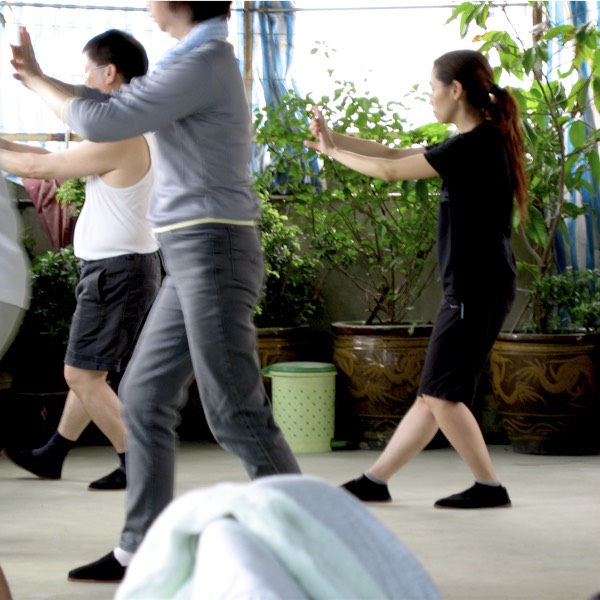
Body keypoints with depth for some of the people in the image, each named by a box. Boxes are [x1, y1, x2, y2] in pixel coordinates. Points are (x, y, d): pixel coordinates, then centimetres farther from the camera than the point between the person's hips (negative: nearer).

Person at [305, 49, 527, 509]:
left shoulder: (475, 145, -17)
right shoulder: (481, 142, 13)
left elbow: (391, 170, -13)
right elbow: (399, 155, 18)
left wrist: (332, 151, 2)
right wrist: (334, 137, 16)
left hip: (477, 290, -10)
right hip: (477, 287, 10)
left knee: (441, 395, -2)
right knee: (434, 396, 12)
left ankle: (490, 487, 4)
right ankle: (375, 481, 18)